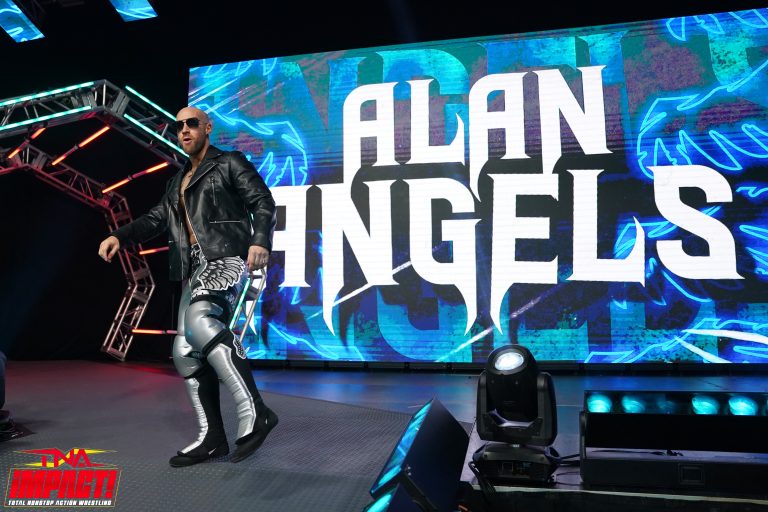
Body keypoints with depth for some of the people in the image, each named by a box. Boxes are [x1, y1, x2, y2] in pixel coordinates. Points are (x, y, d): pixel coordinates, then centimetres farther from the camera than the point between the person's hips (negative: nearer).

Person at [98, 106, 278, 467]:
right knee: (186, 351, 1)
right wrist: (118, 236, 2)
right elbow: (156, 219, 21)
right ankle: (212, 438, 10)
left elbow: (263, 202, -4)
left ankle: (254, 412, -29)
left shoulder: (230, 163, 7)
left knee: (198, 321, -32)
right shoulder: (178, 181, 28)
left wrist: (260, 241, -22)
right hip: (196, 268, 8)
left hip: (229, 258, -8)